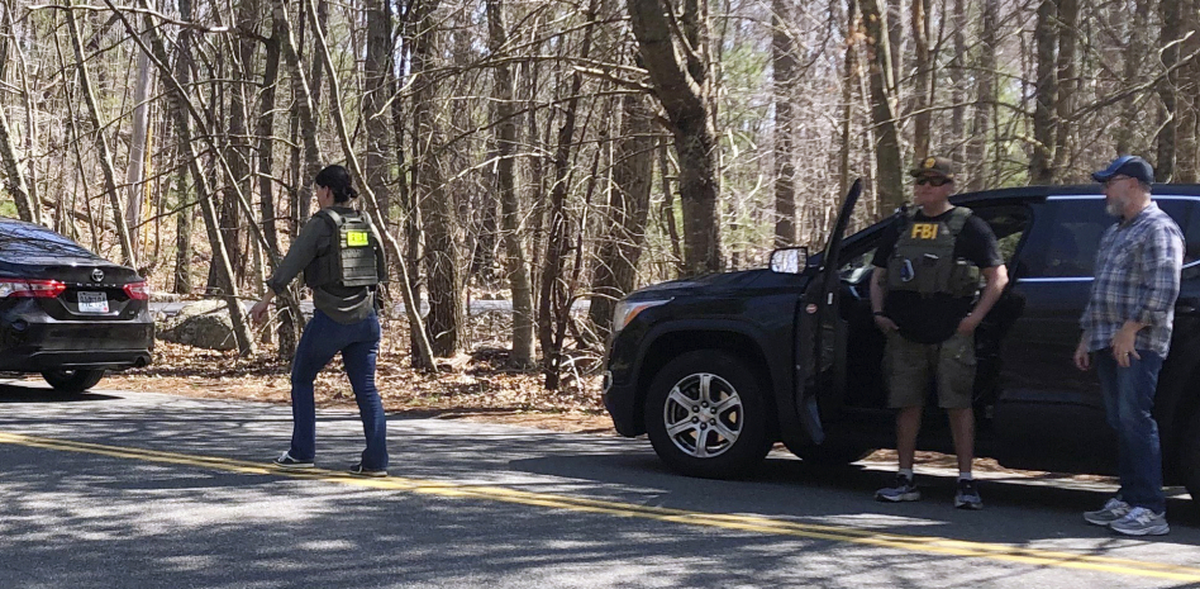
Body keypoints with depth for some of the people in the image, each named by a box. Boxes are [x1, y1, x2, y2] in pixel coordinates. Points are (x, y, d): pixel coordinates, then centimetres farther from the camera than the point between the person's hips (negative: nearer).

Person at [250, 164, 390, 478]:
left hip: (330, 319, -5)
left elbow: (292, 263, -10)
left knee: (302, 380, 13)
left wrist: (266, 299, -5)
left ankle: (302, 453, 13)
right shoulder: (366, 224, 8)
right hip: (365, 318, 5)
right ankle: (376, 460, 0)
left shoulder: (320, 224, -8)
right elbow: (380, 269, 14)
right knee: (366, 388, 5)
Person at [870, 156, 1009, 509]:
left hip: (952, 334, -4)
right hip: (905, 334, 4)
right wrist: (879, 312, 8)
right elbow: (878, 275, 23)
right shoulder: (901, 226, 16)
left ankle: (966, 483, -2)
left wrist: (975, 316, -8)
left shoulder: (968, 226, 3)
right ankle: (905, 481, 12)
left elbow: (998, 276, 2)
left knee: (959, 404, -6)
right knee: (907, 405, 5)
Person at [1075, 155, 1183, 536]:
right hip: (1108, 344, 9)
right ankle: (1128, 500, 12)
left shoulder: (1159, 229, -7)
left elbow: (1163, 288, -18)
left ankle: (1150, 510, -12)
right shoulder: (1114, 233, 23)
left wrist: (1130, 329, -20)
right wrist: (1087, 337, 23)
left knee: (1135, 420, -13)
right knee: (1120, 424, 8)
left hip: (1138, 345, -9)